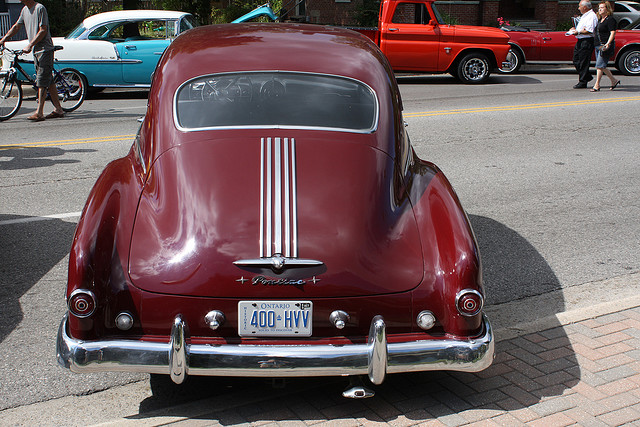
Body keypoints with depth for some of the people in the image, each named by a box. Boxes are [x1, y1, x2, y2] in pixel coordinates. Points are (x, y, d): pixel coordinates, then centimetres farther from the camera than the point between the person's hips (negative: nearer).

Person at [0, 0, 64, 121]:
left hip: (45, 50, -8)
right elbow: (16, 27, 20)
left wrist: (29, 46, -21)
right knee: (49, 81, 9)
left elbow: (43, 31, -17)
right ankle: (58, 110, 14)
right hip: (36, 51, 8)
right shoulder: (25, 10, 13)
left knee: (42, 81, -10)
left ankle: (39, 113, -12)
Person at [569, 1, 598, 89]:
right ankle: (587, 76, 21)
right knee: (576, 61, 9)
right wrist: (575, 28, 13)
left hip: (587, 41, -10)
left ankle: (582, 82, 0)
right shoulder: (585, 16, 19)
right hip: (580, 41, 10)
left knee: (583, 62, -6)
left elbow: (589, 31, -22)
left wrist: (578, 32, -17)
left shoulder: (591, 16, -13)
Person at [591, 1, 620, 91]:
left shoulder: (610, 19, -9)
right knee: (602, 67, 10)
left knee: (599, 66, -11)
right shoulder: (600, 20, 18)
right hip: (598, 46, 9)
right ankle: (614, 81, 23)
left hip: (606, 46, -9)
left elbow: (613, 33, -16)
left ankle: (597, 85, -8)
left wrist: (608, 43, -26)